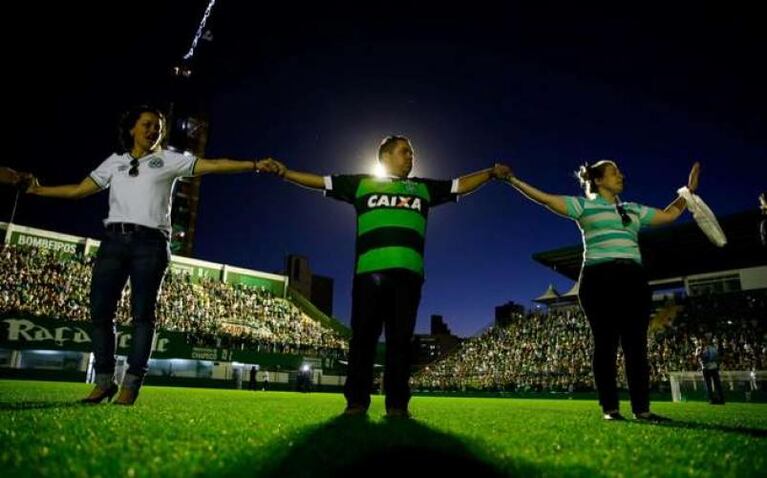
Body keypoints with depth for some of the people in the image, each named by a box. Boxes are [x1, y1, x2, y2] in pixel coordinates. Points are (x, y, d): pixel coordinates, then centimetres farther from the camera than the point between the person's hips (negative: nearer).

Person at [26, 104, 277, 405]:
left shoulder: (169, 160, 11)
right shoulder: (115, 162, 21)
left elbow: (213, 165, 0)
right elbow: (79, 190, 26)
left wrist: (254, 165, -9)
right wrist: (39, 191, 25)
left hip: (150, 243, -3)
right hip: (114, 240, 4)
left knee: (142, 313, -5)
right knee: (100, 311, 0)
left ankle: (131, 384, -1)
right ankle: (104, 381, 11)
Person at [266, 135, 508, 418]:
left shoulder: (424, 188, 26)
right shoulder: (362, 183, 19)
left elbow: (461, 185, 28)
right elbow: (320, 181, 19)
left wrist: (491, 173, 19)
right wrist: (285, 172, 13)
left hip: (408, 272, 2)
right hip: (369, 271, -2)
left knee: (401, 339, 0)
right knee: (363, 336, -1)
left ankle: (397, 403, 5)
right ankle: (357, 401, 6)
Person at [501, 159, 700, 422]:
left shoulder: (634, 210, 23)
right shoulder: (584, 205, 8)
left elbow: (669, 215, 32)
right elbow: (545, 198, -1)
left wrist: (689, 190, 28)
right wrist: (513, 181, -6)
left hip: (633, 280, 5)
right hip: (600, 279, -5)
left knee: (636, 344, 0)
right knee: (606, 343, -5)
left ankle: (641, 408, 6)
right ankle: (610, 408, 0)